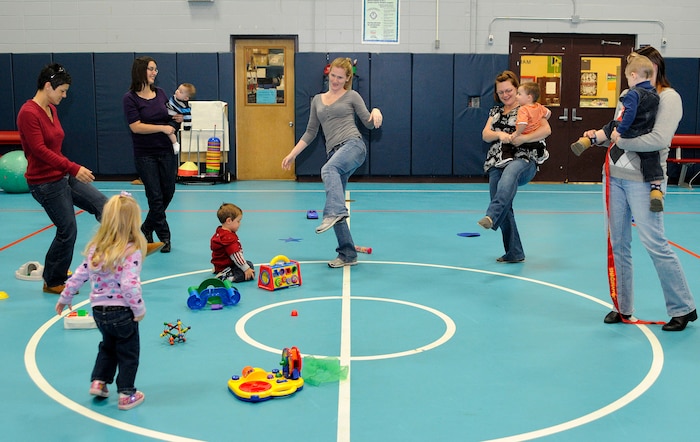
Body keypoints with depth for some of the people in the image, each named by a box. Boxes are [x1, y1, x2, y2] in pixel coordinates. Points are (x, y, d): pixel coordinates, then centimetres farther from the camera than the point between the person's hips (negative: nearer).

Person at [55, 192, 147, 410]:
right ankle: (126, 394, 15)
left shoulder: (96, 248, 1)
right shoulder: (132, 251, -18)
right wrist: (139, 309, -14)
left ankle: (98, 382, 28)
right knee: (128, 353, 11)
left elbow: (79, 275, 6)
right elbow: (129, 284, -25)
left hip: (99, 310, 6)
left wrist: (65, 298, 19)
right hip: (122, 311, -6)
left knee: (108, 346, 29)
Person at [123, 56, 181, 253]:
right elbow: (136, 126, -17)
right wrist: (162, 128, -22)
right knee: (155, 196, -1)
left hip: (167, 151, 6)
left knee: (168, 192, 12)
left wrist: (176, 118, 0)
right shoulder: (130, 98, -9)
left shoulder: (160, 93, 7)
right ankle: (164, 237, 10)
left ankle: (147, 227, 33)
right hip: (145, 154, -5)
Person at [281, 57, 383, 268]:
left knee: (328, 169, -38)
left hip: (353, 145, -6)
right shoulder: (317, 100, 22)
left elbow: (369, 123, 5)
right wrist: (292, 154, 19)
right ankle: (347, 255, 6)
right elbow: (311, 132, 24)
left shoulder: (351, 96, 9)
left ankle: (335, 212, -55)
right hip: (334, 153, 6)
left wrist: (375, 111, -17)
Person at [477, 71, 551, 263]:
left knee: (509, 173, -42)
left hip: (523, 159, -6)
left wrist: (522, 138, -20)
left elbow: (546, 129, -9)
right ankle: (514, 253, 12)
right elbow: (485, 135, 8)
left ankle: (491, 217, -62)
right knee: (505, 209, 1)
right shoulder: (495, 111, 20)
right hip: (497, 163, 6)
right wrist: (499, 134, -13)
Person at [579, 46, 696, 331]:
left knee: (655, 244, -6)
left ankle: (683, 308, 8)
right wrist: (600, 136, 0)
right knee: (617, 244, 9)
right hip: (615, 177, 7)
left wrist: (620, 139, -16)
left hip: (643, 180, -7)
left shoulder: (668, 98, -7)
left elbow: (659, 140, -21)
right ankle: (623, 307, 21)